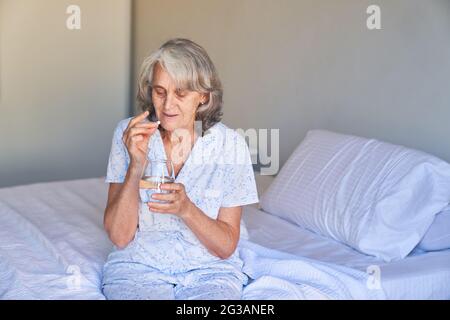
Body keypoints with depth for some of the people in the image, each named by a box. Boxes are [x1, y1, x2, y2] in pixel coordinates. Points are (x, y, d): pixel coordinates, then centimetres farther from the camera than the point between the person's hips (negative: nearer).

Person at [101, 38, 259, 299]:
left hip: (209, 271, 0)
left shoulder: (230, 145, -6)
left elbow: (226, 246, -3)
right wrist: (137, 165, -19)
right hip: (138, 266, 0)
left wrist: (186, 209, -21)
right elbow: (120, 236, -7)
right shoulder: (129, 134, -4)